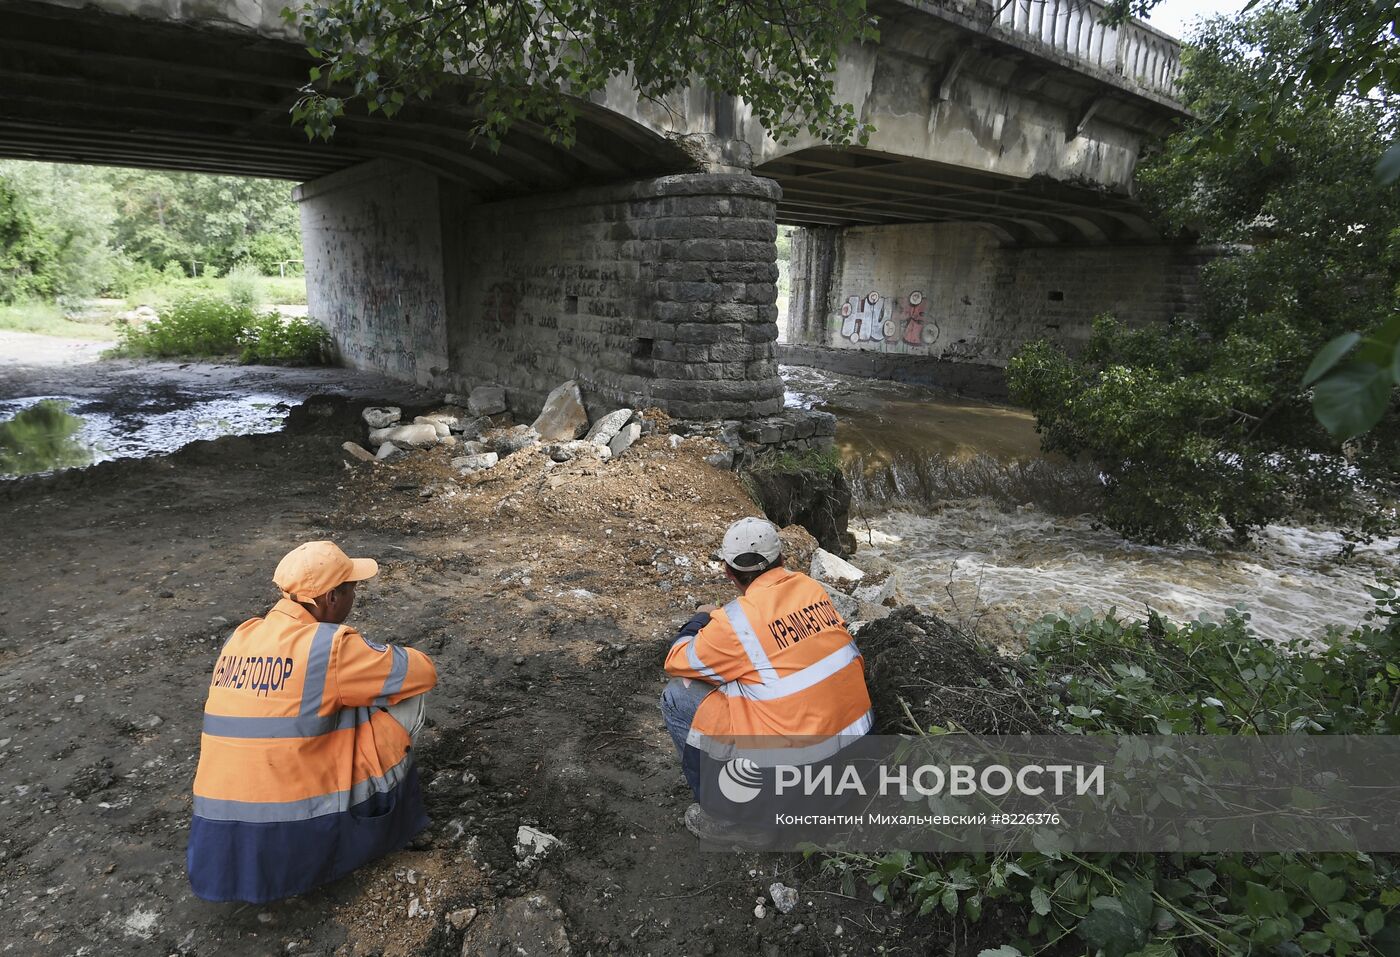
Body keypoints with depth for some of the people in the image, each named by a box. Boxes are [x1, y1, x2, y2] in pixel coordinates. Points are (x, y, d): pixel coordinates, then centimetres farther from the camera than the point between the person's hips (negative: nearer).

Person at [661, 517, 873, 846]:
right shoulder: (811, 587, 1)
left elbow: (676, 664, -2)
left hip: (798, 754, -7)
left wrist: (701, 618, 15)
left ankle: (728, 820, 12)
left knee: (677, 697, 4)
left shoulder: (736, 620, -17)